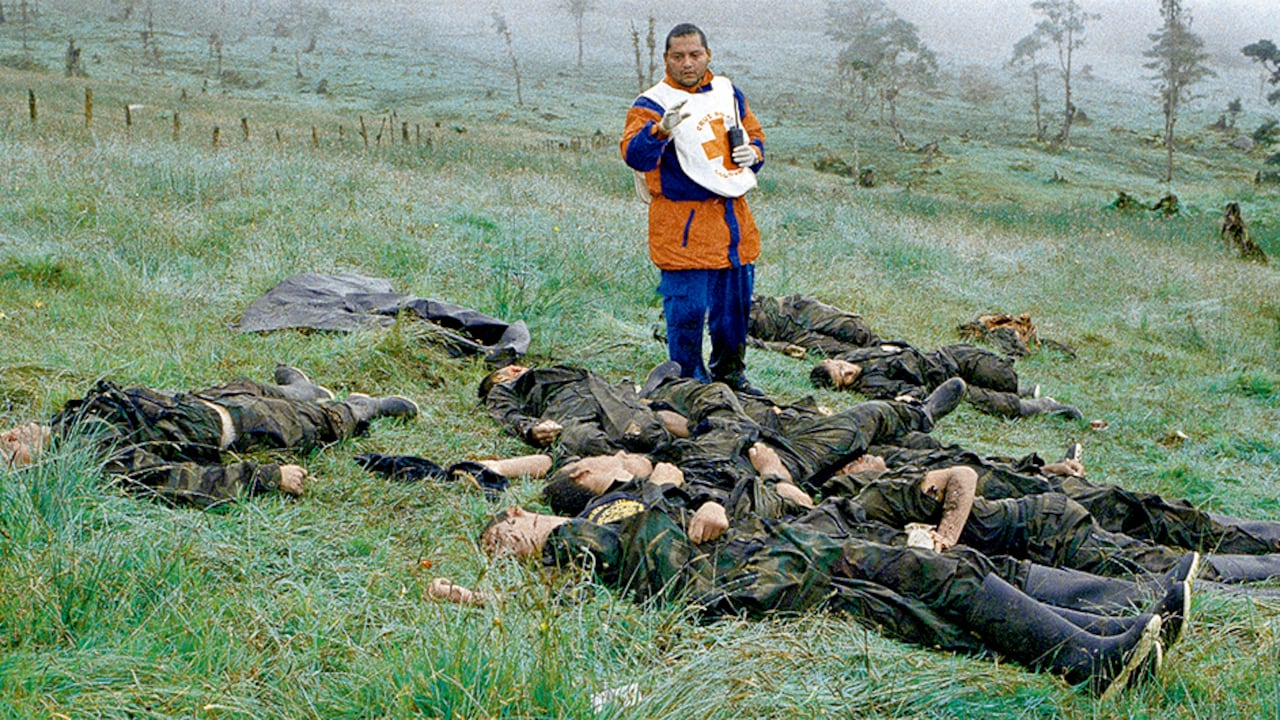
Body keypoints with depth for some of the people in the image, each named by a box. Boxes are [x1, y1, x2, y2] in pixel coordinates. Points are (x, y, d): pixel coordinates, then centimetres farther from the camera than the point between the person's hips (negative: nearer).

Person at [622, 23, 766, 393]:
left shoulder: (728, 93, 10)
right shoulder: (652, 104, -8)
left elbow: (755, 135, 24)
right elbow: (635, 155, -24)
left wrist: (752, 153, 1)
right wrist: (662, 130, -43)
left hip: (733, 218, 6)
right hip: (682, 227, -6)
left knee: (735, 305, 15)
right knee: (687, 310, -5)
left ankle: (729, 373, 34)